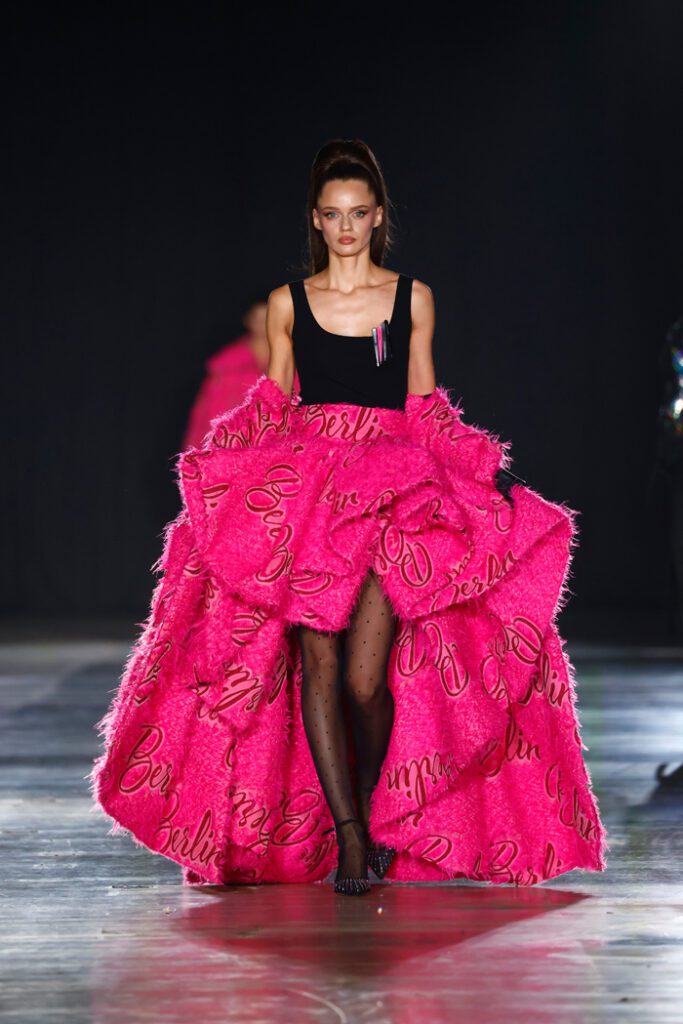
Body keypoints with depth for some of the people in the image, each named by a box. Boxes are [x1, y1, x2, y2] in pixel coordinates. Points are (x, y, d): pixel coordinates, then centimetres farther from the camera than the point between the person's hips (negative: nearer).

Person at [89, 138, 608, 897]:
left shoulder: (412, 299, 10)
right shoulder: (287, 304, 11)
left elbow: (425, 408, 14)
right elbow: (270, 409, 14)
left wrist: (489, 468, 6)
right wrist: (216, 461, 1)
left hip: (396, 495, -1)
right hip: (303, 493, 1)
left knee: (366, 676, -12)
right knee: (317, 662, -8)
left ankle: (374, 815, 12)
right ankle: (347, 835, -3)